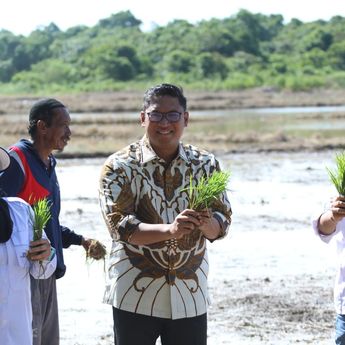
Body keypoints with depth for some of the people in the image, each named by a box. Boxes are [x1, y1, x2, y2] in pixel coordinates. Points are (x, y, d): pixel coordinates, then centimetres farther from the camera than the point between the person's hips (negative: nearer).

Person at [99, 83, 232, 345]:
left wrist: (206, 223, -25)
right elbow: (119, 225, -16)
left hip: (191, 296, 3)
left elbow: (223, 222, 0)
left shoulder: (206, 165, 4)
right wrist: (169, 230, -32)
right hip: (135, 296, -3)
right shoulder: (120, 166, -6)